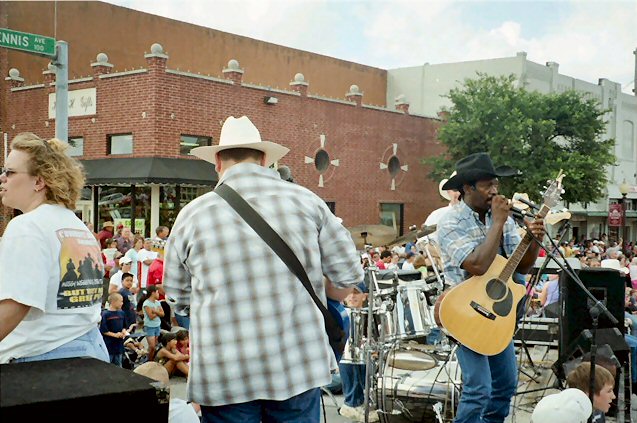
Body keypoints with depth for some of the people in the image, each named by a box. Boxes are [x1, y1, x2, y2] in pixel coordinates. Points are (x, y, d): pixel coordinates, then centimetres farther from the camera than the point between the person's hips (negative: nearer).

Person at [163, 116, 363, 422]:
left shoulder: (192, 215, -2)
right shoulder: (305, 201, -1)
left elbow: (177, 296, 9)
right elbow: (348, 276, 3)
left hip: (225, 374, -1)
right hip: (298, 366, 1)